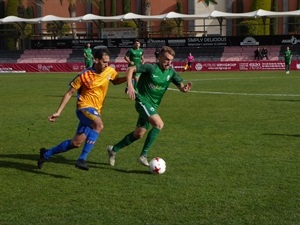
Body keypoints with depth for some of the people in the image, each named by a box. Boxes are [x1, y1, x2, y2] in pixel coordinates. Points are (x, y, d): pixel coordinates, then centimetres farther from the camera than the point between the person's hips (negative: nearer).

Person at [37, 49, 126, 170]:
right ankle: (82, 159, -33)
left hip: (95, 111, 6)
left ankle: (46, 153, 25)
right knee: (99, 125, -37)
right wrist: (58, 112, -7)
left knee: (76, 143, 5)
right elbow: (69, 93, -4)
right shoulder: (84, 76, -12)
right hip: (84, 107, -6)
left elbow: (116, 81, 24)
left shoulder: (110, 71, 1)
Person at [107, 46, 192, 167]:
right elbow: (130, 69, -16)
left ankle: (114, 149, 29)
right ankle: (143, 155, -16)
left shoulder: (171, 72, 0)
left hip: (153, 106, 7)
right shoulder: (151, 67, -17)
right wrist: (130, 86, -28)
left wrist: (185, 88, -26)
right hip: (143, 101, -7)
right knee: (159, 124, -25)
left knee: (138, 134, 12)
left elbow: (181, 86, -2)